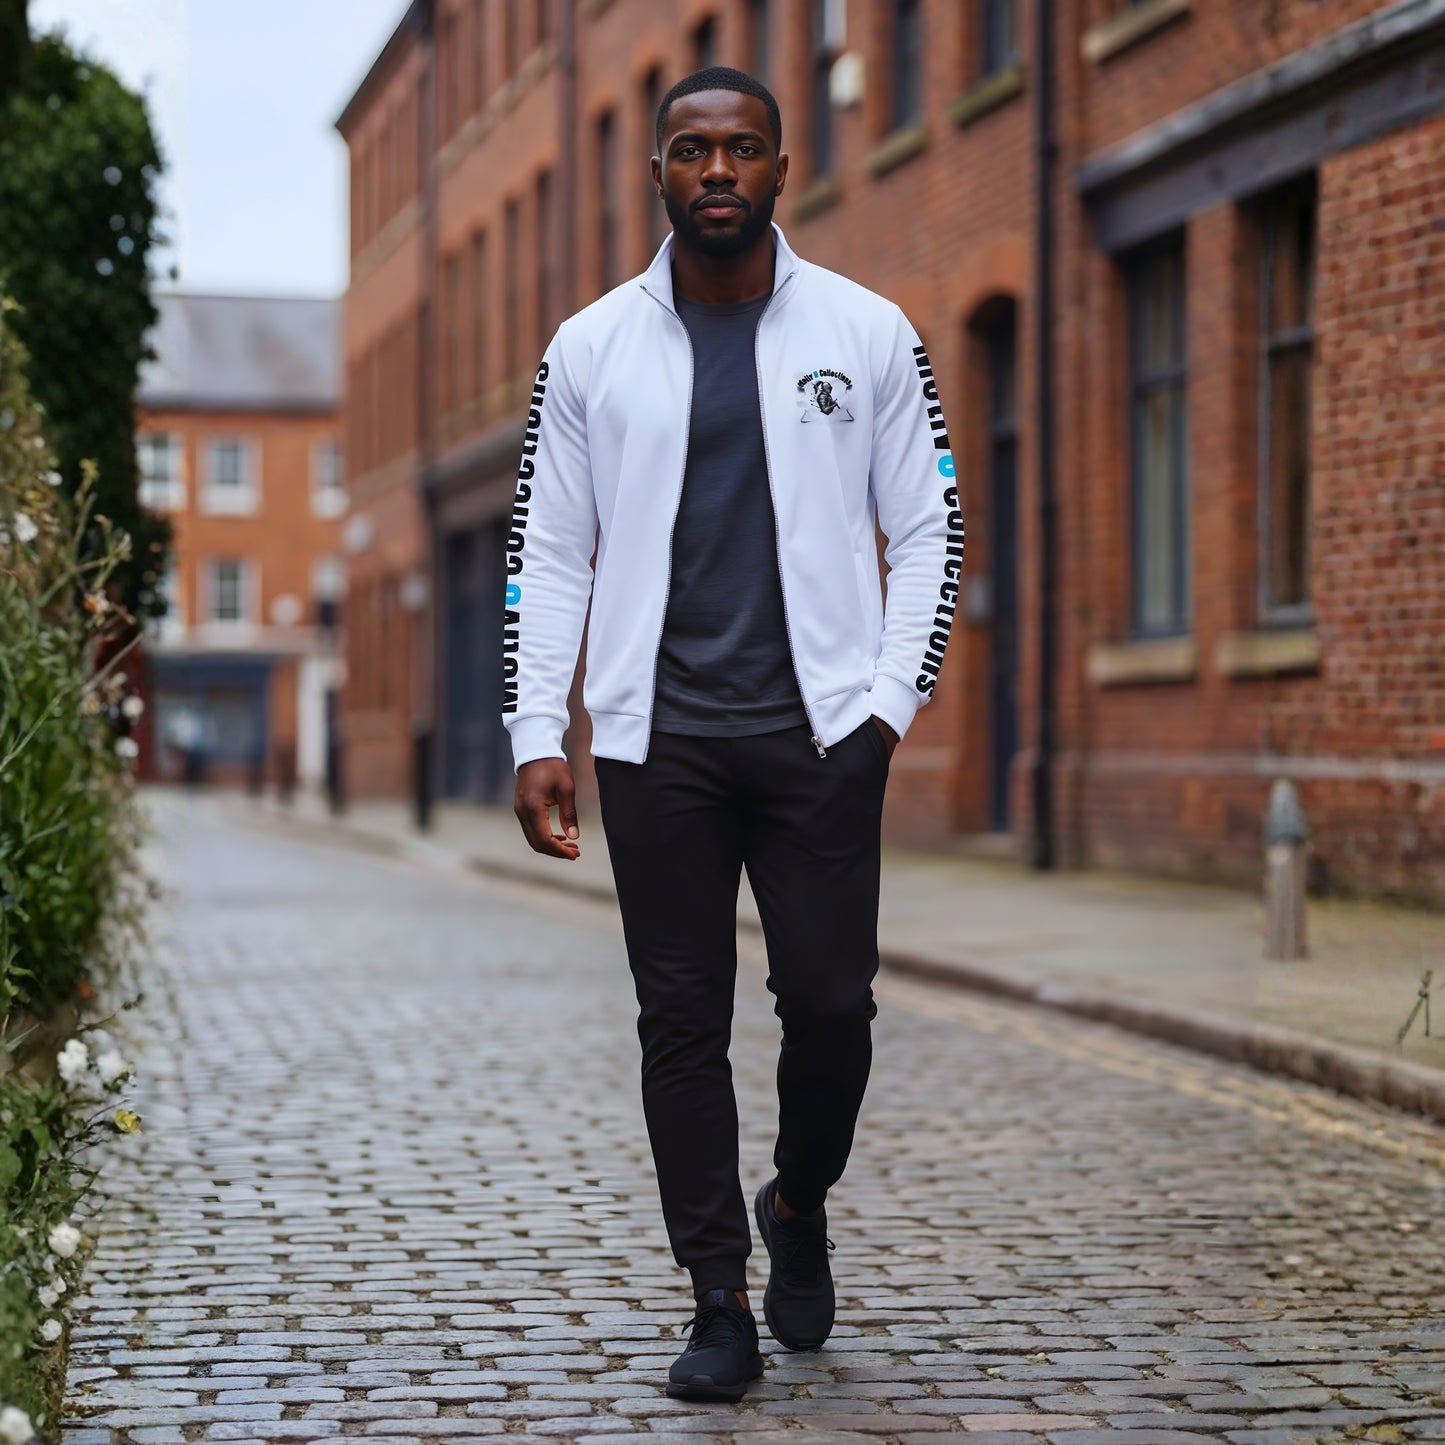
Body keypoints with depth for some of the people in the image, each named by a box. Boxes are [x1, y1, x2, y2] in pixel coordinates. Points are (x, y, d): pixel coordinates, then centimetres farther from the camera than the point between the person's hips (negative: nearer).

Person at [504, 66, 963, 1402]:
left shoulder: (867, 335, 5)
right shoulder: (592, 349, 6)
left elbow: (927, 531, 7)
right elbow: (549, 554, 7)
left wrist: (893, 702, -4)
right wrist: (537, 735, -2)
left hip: (820, 729, 0)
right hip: (656, 738, 1)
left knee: (830, 1002, -3)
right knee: (683, 1022, 2)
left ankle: (798, 1203, 28)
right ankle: (720, 1302, 12)